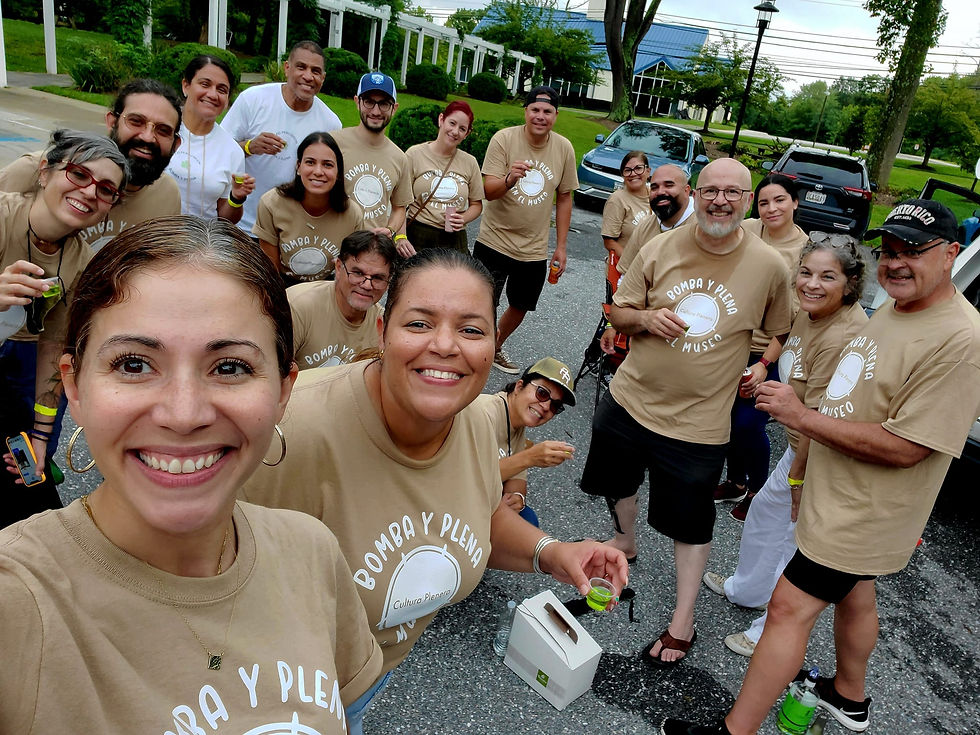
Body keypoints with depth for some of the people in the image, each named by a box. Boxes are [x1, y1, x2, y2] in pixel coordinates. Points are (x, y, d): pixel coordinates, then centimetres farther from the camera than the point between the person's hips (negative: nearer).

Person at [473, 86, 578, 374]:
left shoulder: (564, 148, -3)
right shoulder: (504, 139, -12)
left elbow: (564, 198, 6)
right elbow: (488, 191, -17)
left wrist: (561, 246, 6)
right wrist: (509, 179, -39)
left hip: (535, 250, 4)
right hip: (495, 242, -4)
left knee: (520, 307, 18)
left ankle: (495, 349, 44)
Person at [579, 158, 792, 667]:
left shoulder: (769, 265, -8)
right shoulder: (661, 248, -6)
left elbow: (777, 333, 8)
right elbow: (619, 312, 2)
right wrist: (645, 319, -17)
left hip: (699, 420, -3)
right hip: (630, 398, 3)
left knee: (691, 524, 7)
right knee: (618, 482, 26)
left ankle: (682, 623, 26)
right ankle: (625, 540, 57)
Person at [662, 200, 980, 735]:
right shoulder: (891, 309, 5)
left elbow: (904, 447, -28)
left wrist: (802, 417, -25)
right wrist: (809, 450, 12)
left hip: (864, 512, -9)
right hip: (844, 496, 9)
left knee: (790, 609, -5)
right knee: (852, 596, 26)